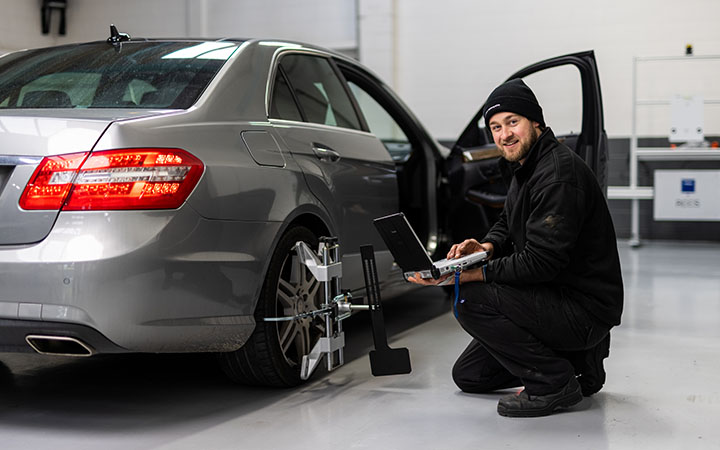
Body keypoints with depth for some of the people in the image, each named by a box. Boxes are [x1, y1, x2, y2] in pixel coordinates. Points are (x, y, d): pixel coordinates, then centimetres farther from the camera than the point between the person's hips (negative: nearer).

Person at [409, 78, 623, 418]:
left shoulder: (559, 173, -22)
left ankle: (555, 383, -12)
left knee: (470, 300, -26)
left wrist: (474, 274, -27)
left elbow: (541, 261, -28)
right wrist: (486, 247, -3)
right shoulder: (524, 167, 10)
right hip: (556, 298, 10)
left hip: (587, 309, -10)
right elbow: (508, 225, 20)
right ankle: (577, 361, 16)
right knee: (468, 375, 13)